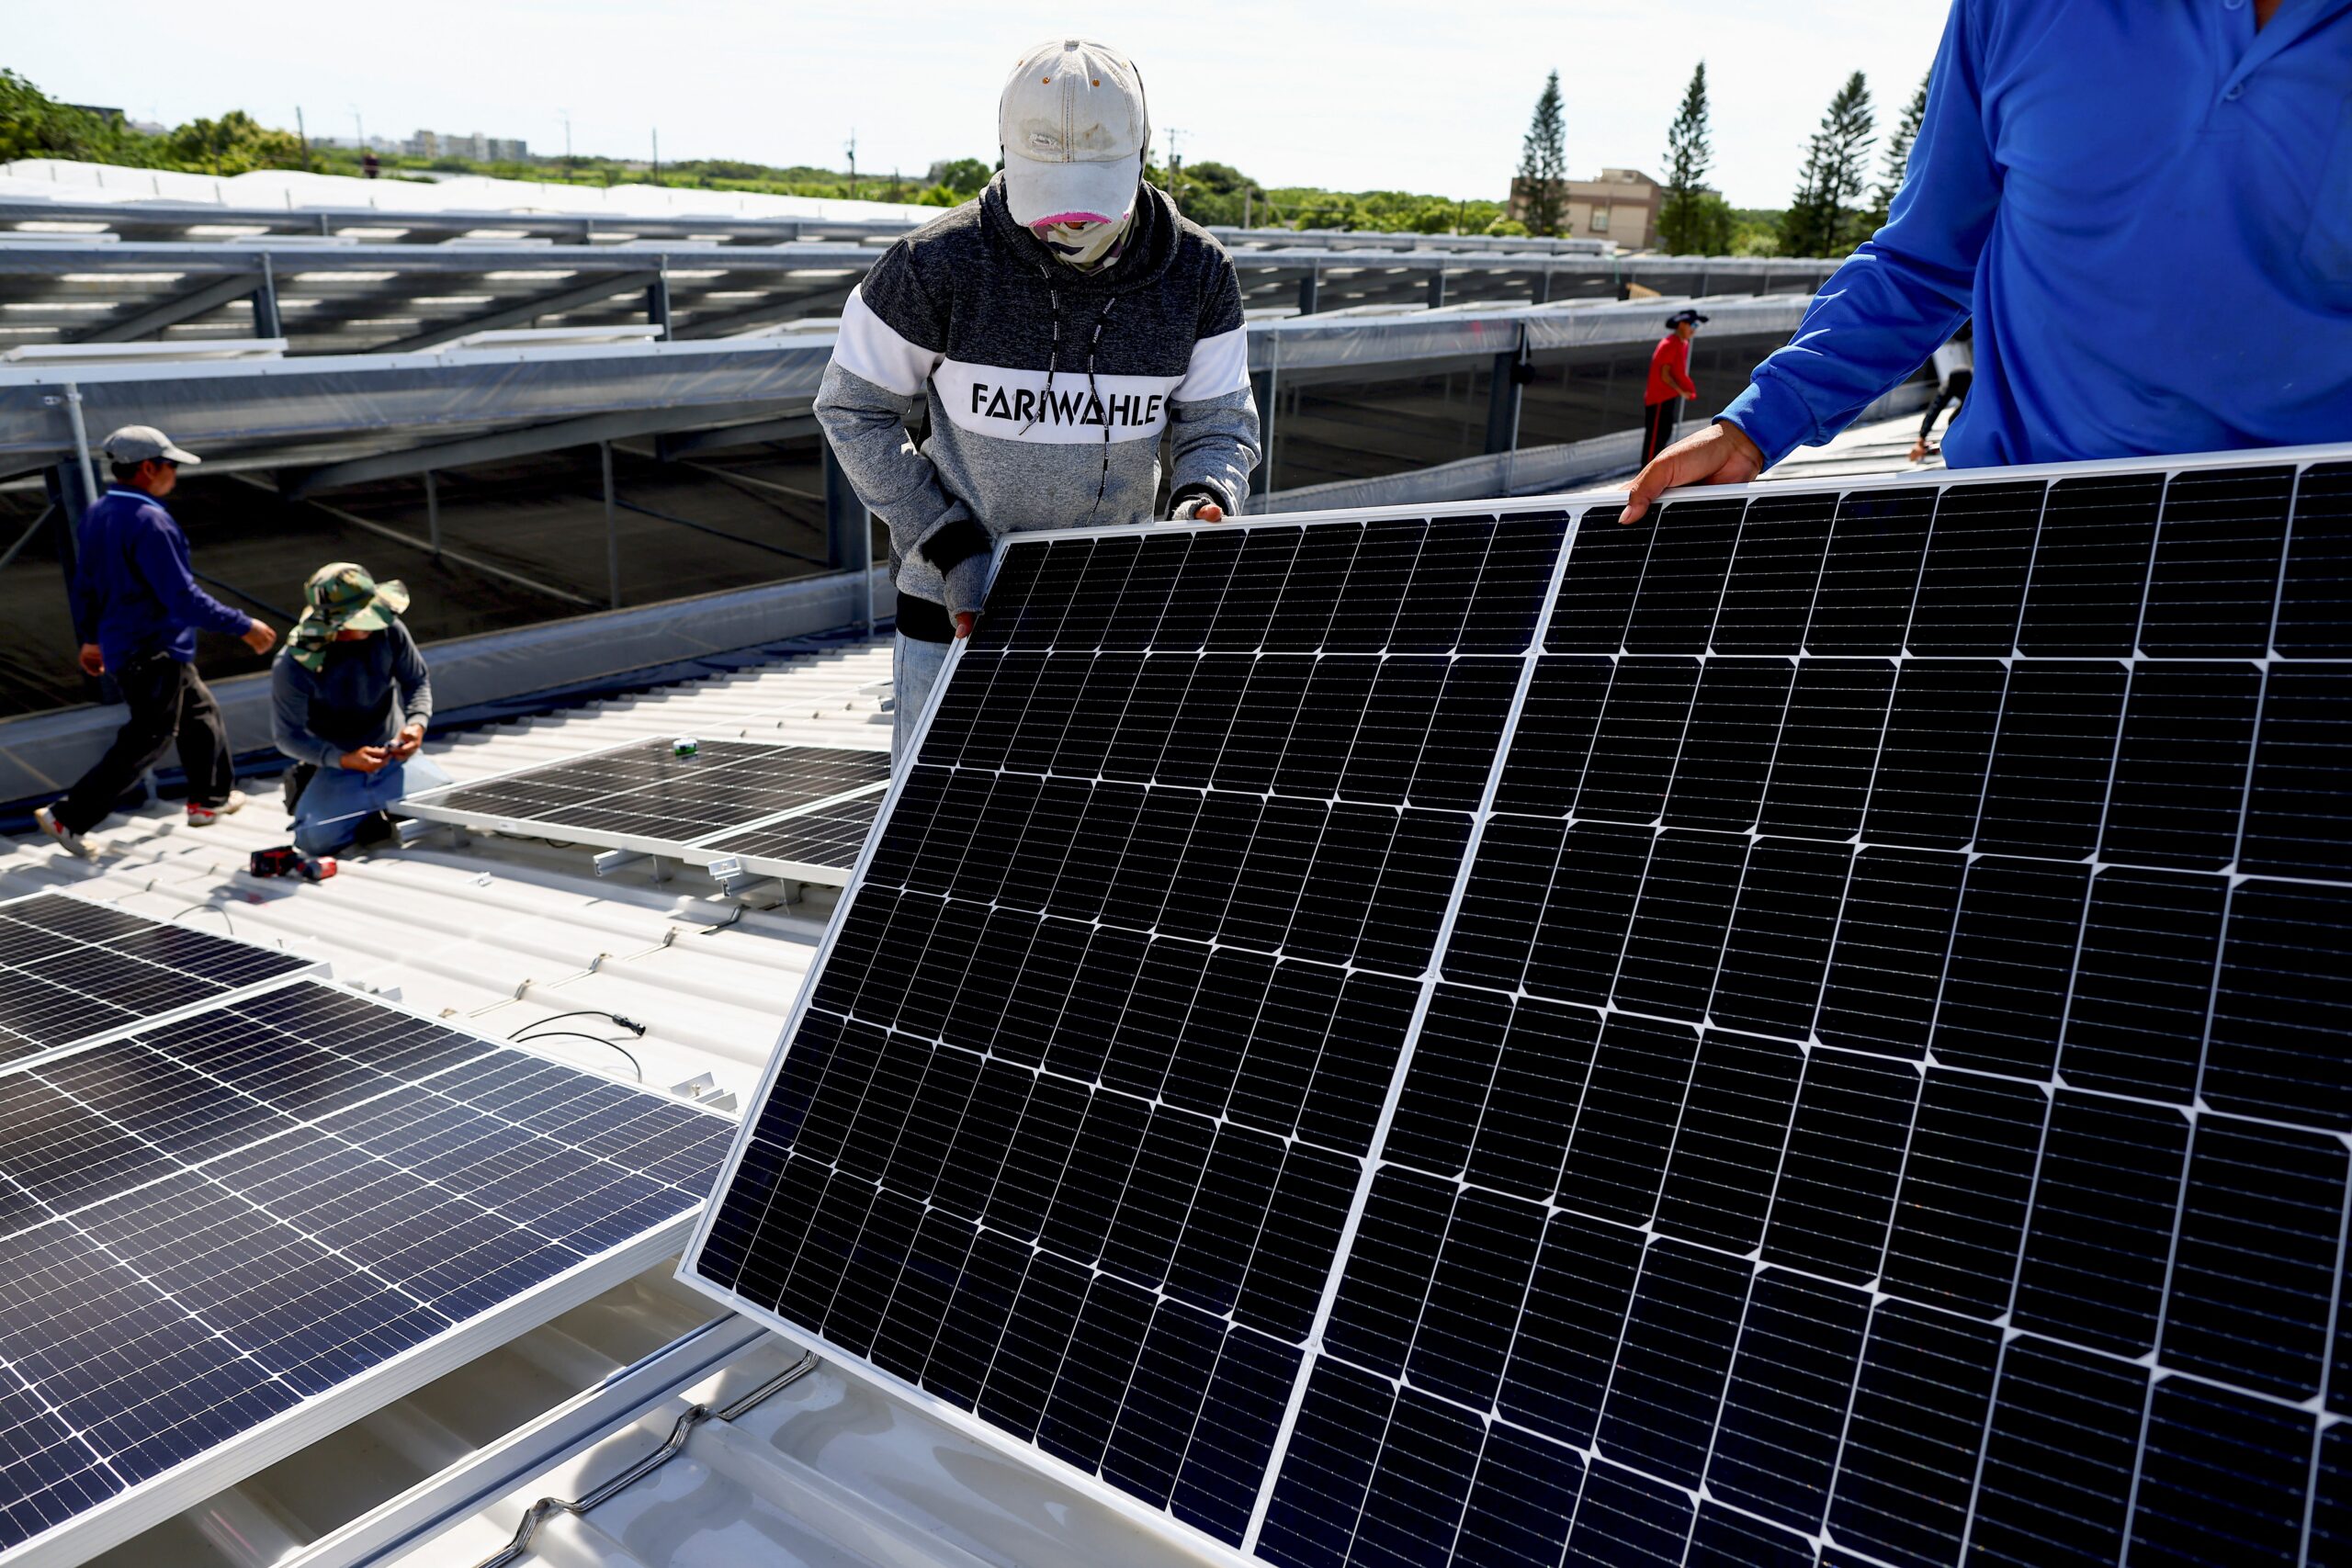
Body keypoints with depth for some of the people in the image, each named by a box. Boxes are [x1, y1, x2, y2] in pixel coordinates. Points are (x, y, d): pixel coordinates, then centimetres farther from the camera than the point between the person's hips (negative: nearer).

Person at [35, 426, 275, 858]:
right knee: (147, 741, -2)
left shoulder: (95, 515, 6)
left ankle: (210, 798, 33)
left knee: (201, 712, 22)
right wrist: (243, 627, -16)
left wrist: (90, 637, 26)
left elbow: (84, 584, 15)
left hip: (120, 642, 10)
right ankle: (68, 817, 0)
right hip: (153, 652, -10)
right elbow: (183, 598, -24)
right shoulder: (149, 521, -23)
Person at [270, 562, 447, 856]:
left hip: (393, 758, 3)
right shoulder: (293, 666, -23)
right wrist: (345, 760, -29)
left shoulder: (389, 631, -16)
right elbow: (287, 735, -15)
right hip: (336, 768, -3)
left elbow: (417, 680, 1)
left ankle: (373, 810, 12)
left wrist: (417, 722, -20)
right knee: (315, 838, -26)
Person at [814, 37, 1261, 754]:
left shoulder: (1196, 273, -8)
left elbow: (1220, 424, 2)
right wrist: (948, 545, -14)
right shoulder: (940, 264, -16)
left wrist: (1203, 502, -23)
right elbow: (852, 408, -6)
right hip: (958, 595, -2)